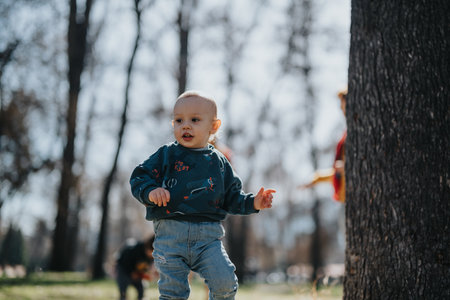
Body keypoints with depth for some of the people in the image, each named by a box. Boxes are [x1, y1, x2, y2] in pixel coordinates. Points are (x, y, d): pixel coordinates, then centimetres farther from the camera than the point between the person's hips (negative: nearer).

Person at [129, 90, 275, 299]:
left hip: (209, 236, 1)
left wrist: (253, 203, 2)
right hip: (170, 233, -1)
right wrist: (151, 192, -17)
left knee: (225, 283, -13)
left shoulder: (219, 162, 13)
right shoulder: (166, 155, 6)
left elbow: (232, 198, 19)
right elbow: (139, 178, 4)